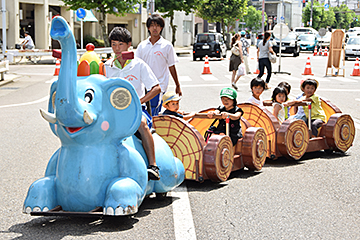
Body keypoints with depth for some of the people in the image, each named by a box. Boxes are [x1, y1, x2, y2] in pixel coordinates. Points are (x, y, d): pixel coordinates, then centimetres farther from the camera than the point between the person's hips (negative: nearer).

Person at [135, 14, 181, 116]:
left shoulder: (167, 45, 1)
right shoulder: (142, 46, 9)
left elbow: (171, 67, 5)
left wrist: (177, 86, 8)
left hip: (160, 86, -4)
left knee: (154, 114, -11)